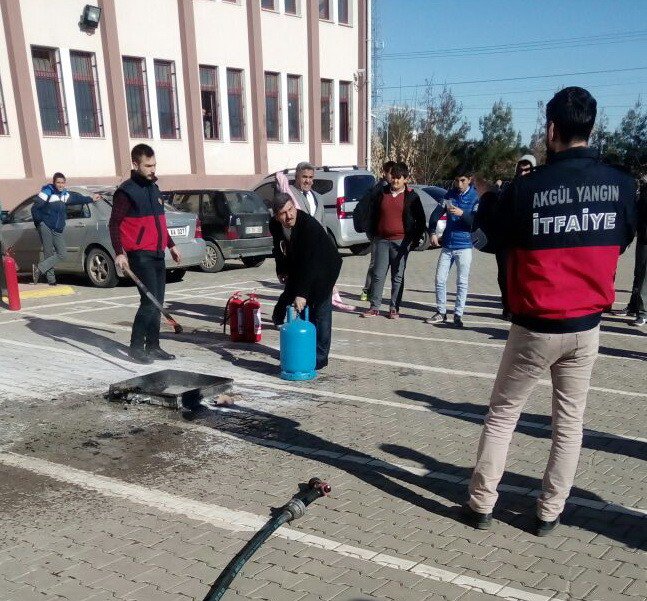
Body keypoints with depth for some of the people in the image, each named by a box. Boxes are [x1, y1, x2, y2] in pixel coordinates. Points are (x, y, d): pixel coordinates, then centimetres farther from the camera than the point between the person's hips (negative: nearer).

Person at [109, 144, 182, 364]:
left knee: (157, 302, 9)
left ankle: (153, 346, 17)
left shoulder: (153, 188, 17)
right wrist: (119, 253, -19)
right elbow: (114, 223, -10)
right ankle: (136, 347, 0)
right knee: (150, 302, -12)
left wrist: (171, 245, 25)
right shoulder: (126, 191, -8)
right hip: (140, 255, -8)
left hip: (158, 254, 8)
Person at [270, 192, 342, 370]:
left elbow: (310, 263, -39)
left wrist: (302, 293, -43)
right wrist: (281, 270, 9)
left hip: (323, 268, -7)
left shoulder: (310, 225, -34)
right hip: (297, 269, 7)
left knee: (320, 312, -10)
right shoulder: (275, 225, -13)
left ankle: (320, 356, 1)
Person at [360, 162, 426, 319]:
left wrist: (415, 239, 1)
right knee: (378, 275, 2)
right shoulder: (380, 193, 7)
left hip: (401, 241, -2)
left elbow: (420, 220, 6)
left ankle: (394, 308, 11)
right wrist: (371, 235, 10)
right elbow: (372, 215, 15)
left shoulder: (411, 196, 1)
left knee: (398, 277, 4)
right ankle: (374, 307, 8)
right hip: (382, 240, 2)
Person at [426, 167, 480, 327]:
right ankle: (440, 312, 16)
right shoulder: (450, 194, 6)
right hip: (447, 245, 4)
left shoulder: (475, 197, -4)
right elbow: (437, 213, 5)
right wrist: (433, 233, -7)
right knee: (440, 279, 4)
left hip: (464, 246, -3)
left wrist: (462, 214, -27)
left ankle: (458, 315, 11)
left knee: (462, 283, 3)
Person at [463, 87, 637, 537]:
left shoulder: (527, 188, -14)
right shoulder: (621, 185, -3)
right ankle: (549, 513, 23)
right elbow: (623, 241, 13)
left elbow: (496, 240, 1)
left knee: (502, 414, 12)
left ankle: (481, 505, 18)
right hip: (586, 325, 3)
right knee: (570, 420, 15)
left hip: (536, 326, -3)